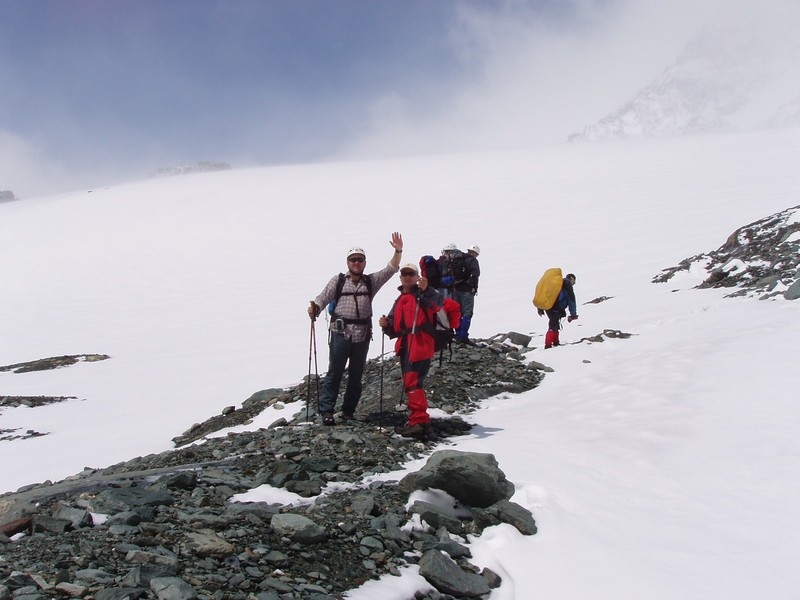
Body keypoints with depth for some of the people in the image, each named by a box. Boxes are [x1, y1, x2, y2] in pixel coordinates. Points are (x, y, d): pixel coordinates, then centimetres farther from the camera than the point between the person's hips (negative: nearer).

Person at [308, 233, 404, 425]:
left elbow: (390, 269, 4)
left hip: (363, 335, 3)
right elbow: (323, 299, 1)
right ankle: (326, 411, 0)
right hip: (341, 333, -3)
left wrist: (398, 251, -8)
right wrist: (314, 308, -19)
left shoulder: (371, 281, 12)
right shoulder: (338, 280, 7)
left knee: (356, 375, 9)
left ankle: (348, 411, 18)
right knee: (334, 373, -4)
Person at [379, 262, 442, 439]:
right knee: (410, 384, 13)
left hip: (420, 344, -9)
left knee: (413, 381, -18)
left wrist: (426, 290, -38)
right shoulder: (399, 301, 24)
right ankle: (416, 422, 22)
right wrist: (386, 325, 3)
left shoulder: (423, 295, 1)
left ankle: (420, 422, -20)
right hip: (405, 346, 9)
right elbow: (395, 329, 25)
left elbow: (437, 304, -22)